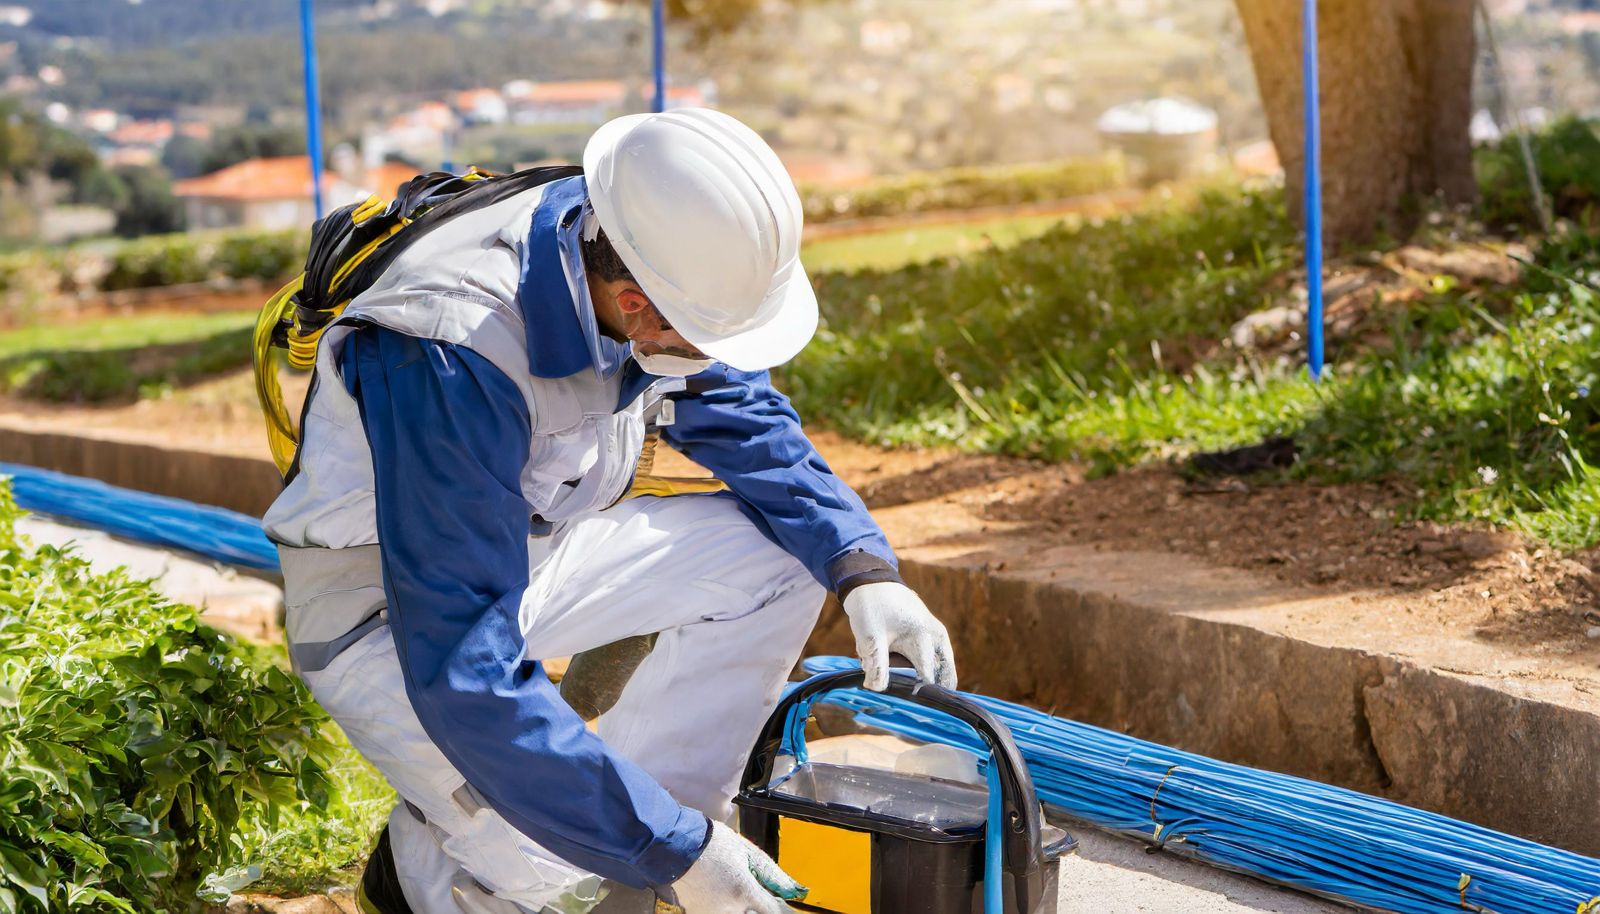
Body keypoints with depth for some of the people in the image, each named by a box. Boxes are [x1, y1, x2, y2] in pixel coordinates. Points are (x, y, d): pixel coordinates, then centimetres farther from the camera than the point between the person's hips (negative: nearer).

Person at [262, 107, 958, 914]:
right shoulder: (451, 365, -37)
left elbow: (743, 417, 3)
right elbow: (466, 671, -37)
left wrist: (863, 570, -14)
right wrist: (675, 849, -35)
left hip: (524, 547, 8)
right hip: (383, 619, -7)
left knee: (778, 553, -8)